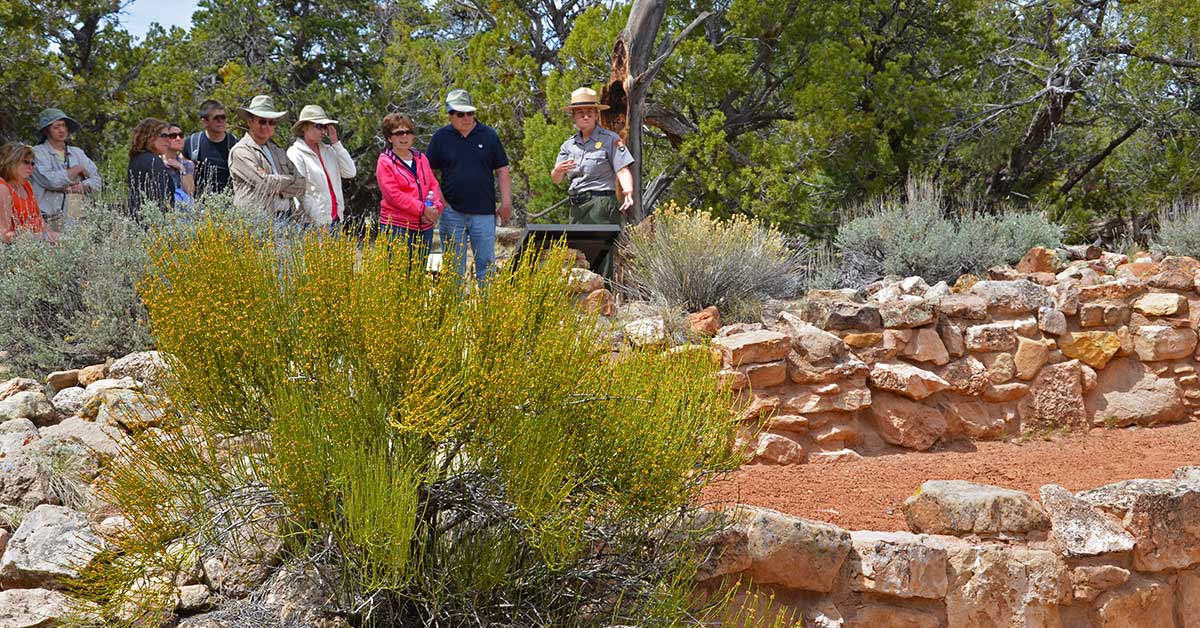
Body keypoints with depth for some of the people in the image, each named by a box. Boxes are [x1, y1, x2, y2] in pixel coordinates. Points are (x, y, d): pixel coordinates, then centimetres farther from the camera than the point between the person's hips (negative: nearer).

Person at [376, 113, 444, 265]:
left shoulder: (421, 159, 15)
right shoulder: (385, 162, -4)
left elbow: (433, 185, 14)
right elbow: (393, 195, -13)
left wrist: (436, 207, -7)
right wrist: (422, 209, -17)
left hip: (425, 227, 6)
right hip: (397, 227, -6)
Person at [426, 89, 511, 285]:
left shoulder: (489, 135, 4)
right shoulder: (441, 138, 4)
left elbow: (502, 171, 7)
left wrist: (506, 203, 1)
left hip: (484, 212, 0)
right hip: (452, 212, 0)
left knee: (486, 263, 2)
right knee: (453, 265, 6)